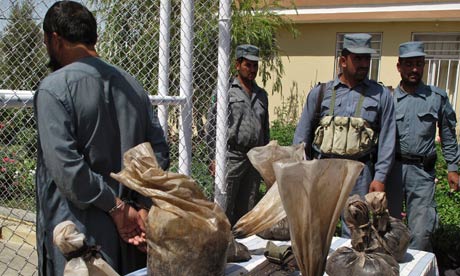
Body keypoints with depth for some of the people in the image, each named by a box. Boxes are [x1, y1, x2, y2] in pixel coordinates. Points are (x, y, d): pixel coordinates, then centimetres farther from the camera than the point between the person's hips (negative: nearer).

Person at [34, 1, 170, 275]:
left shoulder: (53, 88, -11)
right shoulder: (133, 85, 7)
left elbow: (66, 166, -20)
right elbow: (160, 150, 3)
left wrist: (116, 207, -12)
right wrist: (143, 208, -2)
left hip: (78, 232, -5)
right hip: (130, 230, 6)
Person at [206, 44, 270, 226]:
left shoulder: (261, 95, 17)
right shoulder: (225, 91, -1)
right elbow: (211, 126, -4)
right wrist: (215, 158, -9)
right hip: (232, 157, -5)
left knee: (247, 210, 10)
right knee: (225, 208, -3)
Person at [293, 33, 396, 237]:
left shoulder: (380, 95, 6)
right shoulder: (320, 93, 7)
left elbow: (387, 139, 3)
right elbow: (302, 135, 9)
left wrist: (380, 177, -3)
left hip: (359, 173, 0)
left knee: (354, 233, 6)